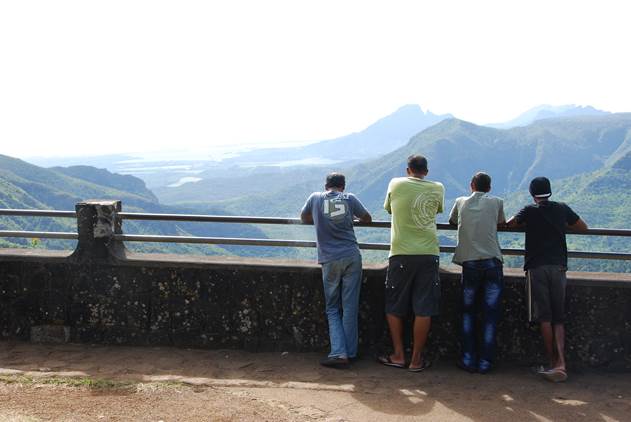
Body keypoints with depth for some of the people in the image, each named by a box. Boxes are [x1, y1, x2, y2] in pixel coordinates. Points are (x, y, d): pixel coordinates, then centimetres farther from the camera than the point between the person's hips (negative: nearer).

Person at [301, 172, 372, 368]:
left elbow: (304, 218, 23)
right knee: (350, 308, 6)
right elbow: (367, 219, 20)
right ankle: (350, 352, 8)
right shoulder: (349, 198, 6)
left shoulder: (316, 198, 6)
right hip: (352, 257, 1)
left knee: (333, 309, 8)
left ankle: (339, 354, -4)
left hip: (330, 260, 0)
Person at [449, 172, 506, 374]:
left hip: (469, 263, 1)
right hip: (492, 262, -1)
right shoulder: (496, 202, 8)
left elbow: (452, 221, 28)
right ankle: (485, 361, 6)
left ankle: (468, 359, 10)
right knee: (491, 314, 5)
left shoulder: (461, 202, 10)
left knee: (468, 312, 13)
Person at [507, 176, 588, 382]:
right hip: (558, 266, 2)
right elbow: (583, 227, 19)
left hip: (536, 267, -2)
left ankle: (553, 363, 0)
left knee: (544, 318, -1)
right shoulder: (562, 209, 8)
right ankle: (561, 363, -9)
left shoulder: (530, 211, 1)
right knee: (558, 318, 3)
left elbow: (509, 223, 12)